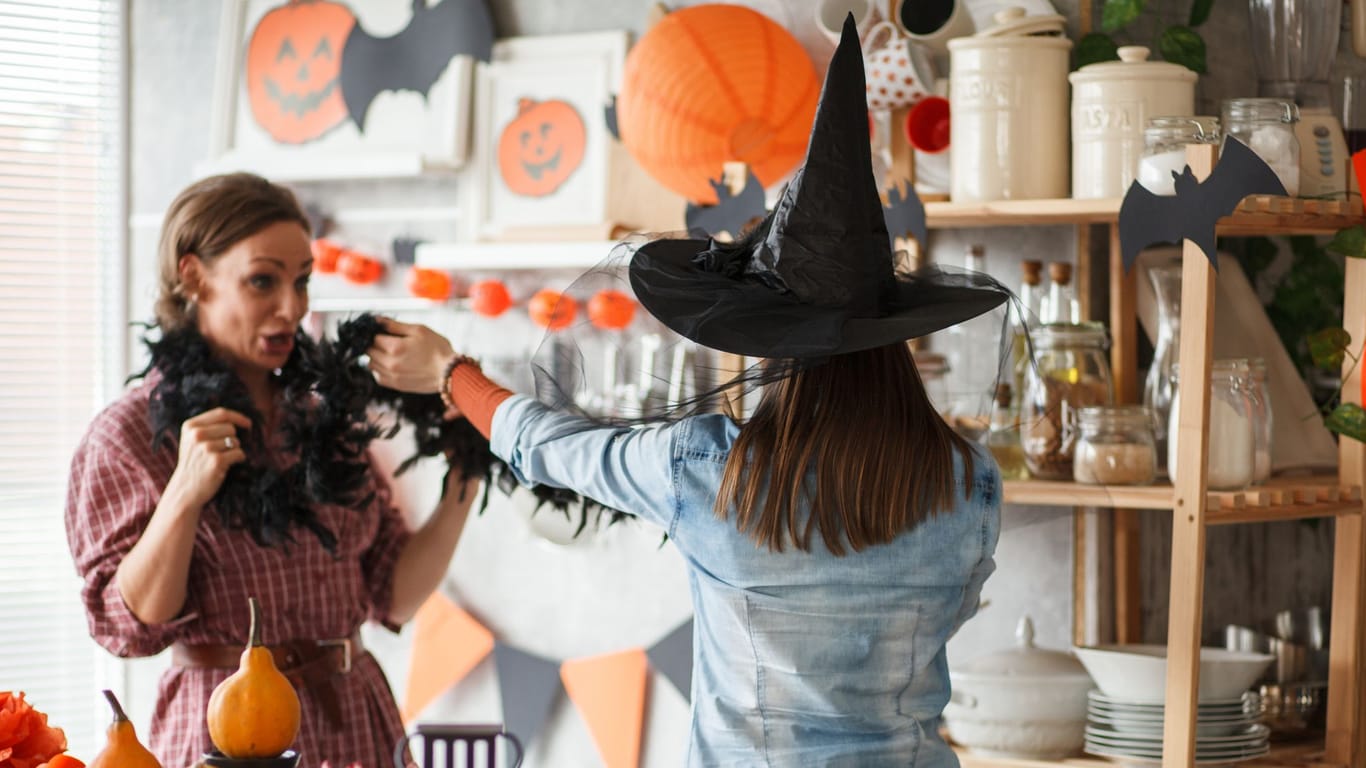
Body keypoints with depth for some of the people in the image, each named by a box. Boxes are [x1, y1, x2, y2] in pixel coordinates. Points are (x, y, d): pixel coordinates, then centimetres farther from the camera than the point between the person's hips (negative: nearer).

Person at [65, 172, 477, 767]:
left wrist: (460, 492, -6)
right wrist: (185, 493, -23)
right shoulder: (129, 435, -5)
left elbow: (393, 595, 5)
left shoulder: (323, 422, 8)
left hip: (355, 719, 5)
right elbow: (131, 626, -12)